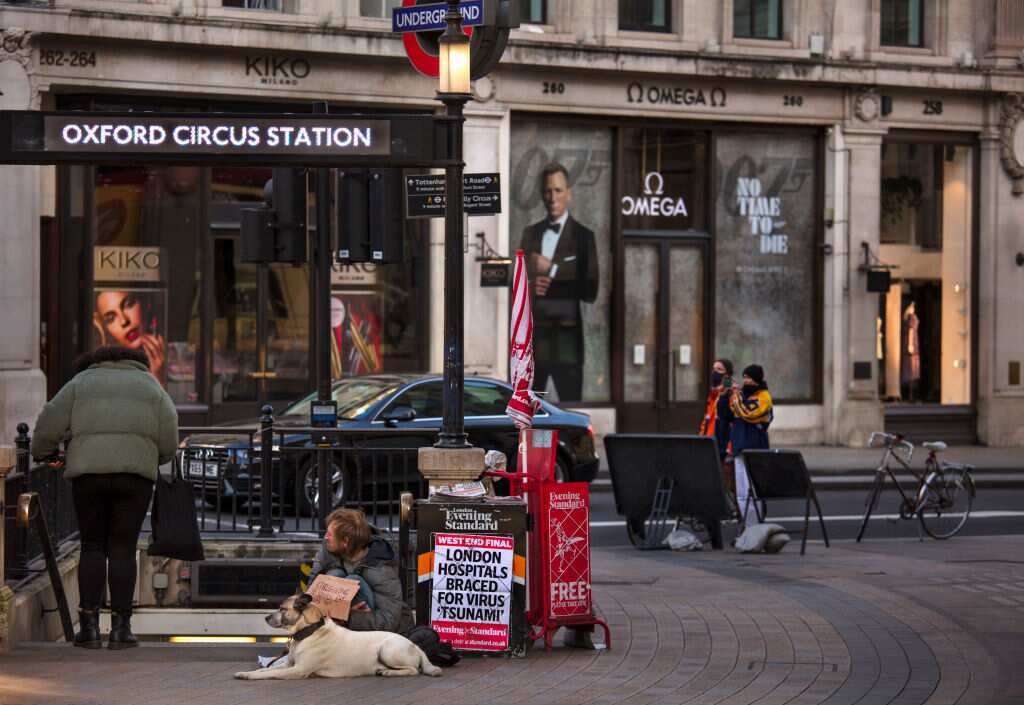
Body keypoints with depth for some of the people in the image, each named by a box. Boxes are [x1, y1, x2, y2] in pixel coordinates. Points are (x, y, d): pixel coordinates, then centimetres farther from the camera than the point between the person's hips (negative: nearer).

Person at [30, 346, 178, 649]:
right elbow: (168, 438, 5)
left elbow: (50, 423, 6)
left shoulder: (82, 382, 15)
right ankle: (120, 628, -1)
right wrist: (158, 459, 25)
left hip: (89, 473, 0)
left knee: (92, 547, 10)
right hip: (134, 475, 0)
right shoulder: (149, 386, 16)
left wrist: (41, 451, 24)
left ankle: (89, 626, -1)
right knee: (122, 549, 6)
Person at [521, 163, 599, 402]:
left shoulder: (583, 236, 1)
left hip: (566, 335, -4)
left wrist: (552, 270, -11)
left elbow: (589, 292, -6)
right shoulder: (530, 233, 15)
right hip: (533, 335, 4)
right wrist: (531, 286, -9)